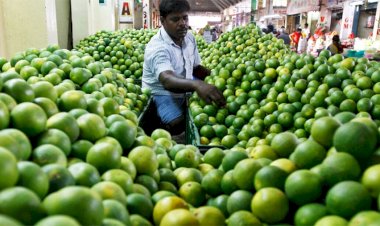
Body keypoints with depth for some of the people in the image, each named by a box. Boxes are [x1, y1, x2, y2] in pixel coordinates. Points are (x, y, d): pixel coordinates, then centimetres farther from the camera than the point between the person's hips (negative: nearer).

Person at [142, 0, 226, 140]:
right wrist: (196, 84, -64)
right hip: (163, 94, -8)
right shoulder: (157, 47, -26)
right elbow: (167, 80, -44)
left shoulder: (189, 38, -1)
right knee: (177, 123, -34)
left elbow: (196, 67, 11)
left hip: (186, 90, 8)